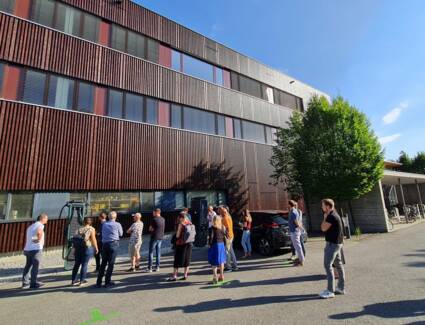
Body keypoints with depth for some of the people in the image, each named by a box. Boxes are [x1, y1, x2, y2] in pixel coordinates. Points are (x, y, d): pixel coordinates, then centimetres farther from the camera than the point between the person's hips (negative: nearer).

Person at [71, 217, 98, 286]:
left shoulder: (79, 229, 10)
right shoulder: (91, 229, -5)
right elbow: (93, 240, -8)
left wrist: (75, 247, 21)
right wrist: (96, 248, 2)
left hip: (78, 248, 5)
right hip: (87, 248, -5)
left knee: (76, 264, 15)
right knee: (84, 264, 4)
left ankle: (73, 280, 24)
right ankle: (82, 281, 11)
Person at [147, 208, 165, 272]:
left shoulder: (154, 219, -15)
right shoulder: (163, 219, 5)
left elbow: (150, 229, -11)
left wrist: (151, 229, 9)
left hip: (154, 237, -6)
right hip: (160, 237, 6)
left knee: (151, 252, 5)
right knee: (158, 252, 12)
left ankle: (150, 267, 7)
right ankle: (157, 267, 15)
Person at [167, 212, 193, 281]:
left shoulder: (180, 224, -15)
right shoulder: (190, 223, 1)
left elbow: (177, 235, -16)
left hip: (180, 244, -5)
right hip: (189, 243, 6)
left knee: (177, 260, 6)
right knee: (187, 259, 14)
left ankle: (174, 276, 11)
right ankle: (185, 275, 20)